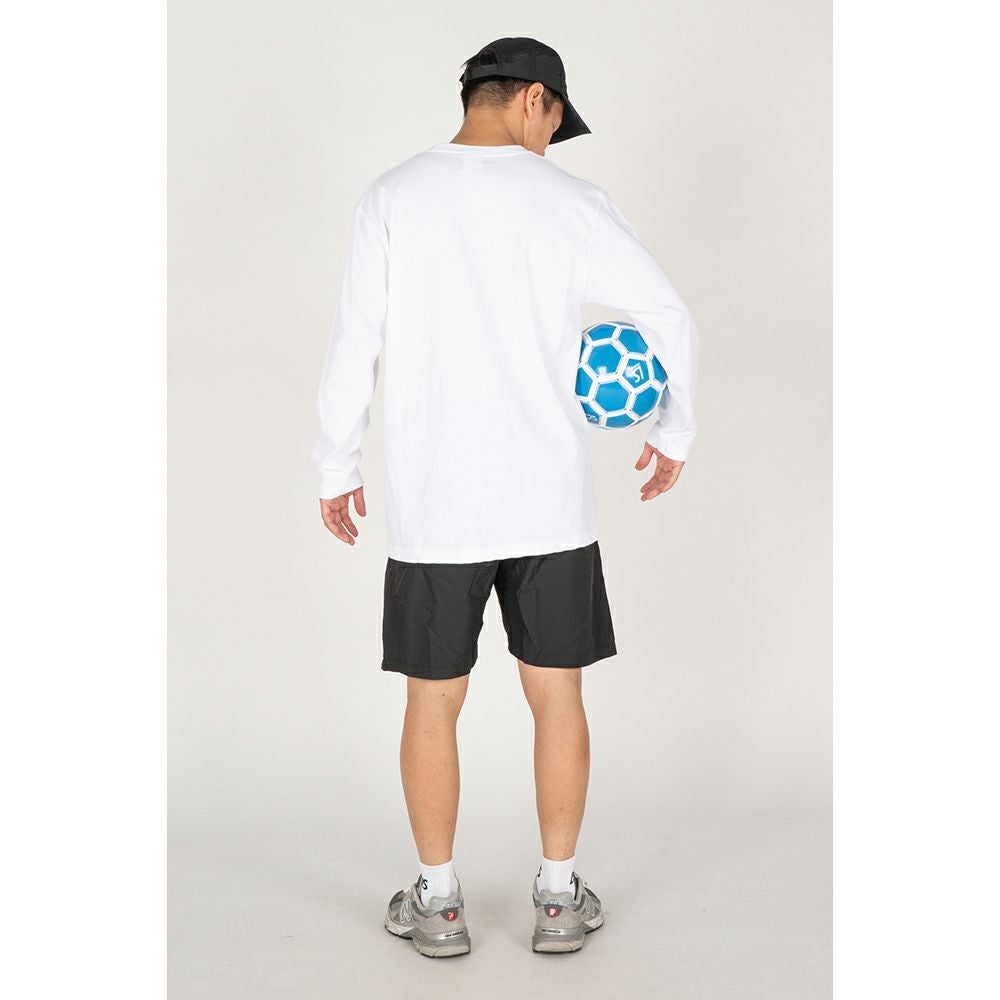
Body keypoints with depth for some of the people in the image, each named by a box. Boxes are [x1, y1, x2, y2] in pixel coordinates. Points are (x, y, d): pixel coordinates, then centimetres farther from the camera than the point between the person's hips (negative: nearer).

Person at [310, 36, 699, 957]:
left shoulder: (393, 198, -1)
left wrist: (337, 470, 8)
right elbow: (671, 318, 0)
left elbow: (355, 347, -3)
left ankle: (439, 904, 24)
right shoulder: (571, 203, -1)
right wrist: (675, 432, 15)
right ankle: (559, 898, 23)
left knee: (432, 702, 12)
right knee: (557, 695, 12)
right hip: (551, 501, 0)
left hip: (432, 505, 0)